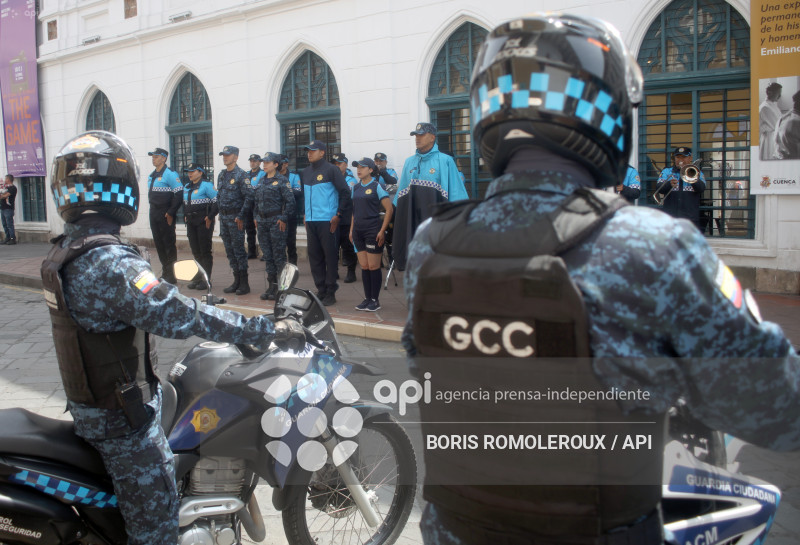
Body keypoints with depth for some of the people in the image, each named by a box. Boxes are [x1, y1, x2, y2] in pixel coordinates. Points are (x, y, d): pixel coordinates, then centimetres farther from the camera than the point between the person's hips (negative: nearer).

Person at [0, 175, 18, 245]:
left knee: (9, 224, -8)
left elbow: (6, 196, -16)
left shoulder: (13, 188, -8)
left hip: (8, 208, -9)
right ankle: (8, 238, 16)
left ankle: (13, 239, -6)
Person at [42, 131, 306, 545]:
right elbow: (178, 315, -33)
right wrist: (266, 330, -29)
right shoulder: (109, 263, -29)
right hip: (121, 418, -10)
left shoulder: (64, 253, 2)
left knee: (166, 466, 26)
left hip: (89, 403, 10)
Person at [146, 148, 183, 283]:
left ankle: (172, 275, 1)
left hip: (165, 215, -8)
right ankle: (165, 273, 20)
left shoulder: (170, 174, -11)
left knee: (169, 243, -4)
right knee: (158, 243, 11)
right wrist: (153, 210, 15)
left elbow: (179, 193, -16)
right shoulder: (151, 176, 15)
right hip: (154, 213, 8)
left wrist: (171, 212, -18)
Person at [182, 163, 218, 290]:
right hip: (191, 222, 8)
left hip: (203, 222, -8)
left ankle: (206, 279, 2)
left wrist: (210, 217, -16)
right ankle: (197, 277, 20)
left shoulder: (206, 185, -9)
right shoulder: (187, 187, 15)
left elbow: (217, 201, -14)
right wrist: (185, 216, 13)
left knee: (205, 251, -3)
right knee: (195, 251, 12)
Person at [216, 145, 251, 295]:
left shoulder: (241, 175, -10)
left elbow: (248, 197, -14)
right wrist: (220, 214, 14)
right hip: (223, 217, 8)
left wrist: (241, 216, -17)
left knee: (238, 249, -5)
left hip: (235, 217, -8)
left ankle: (244, 283, 1)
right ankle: (237, 280, 18)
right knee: (229, 249, 10)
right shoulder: (221, 175, 14)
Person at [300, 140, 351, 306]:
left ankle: (330, 292, 6)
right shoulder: (305, 173, 13)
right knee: (314, 256, 9)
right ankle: (321, 290, 19)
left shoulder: (330, 170, -6)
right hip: (310, 222, 7)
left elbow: (345, 192, -7)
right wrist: (305, 214, 17)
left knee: (330, 256, -1)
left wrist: (338, 215, -10)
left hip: (327, 221, -6)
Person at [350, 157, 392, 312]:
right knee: (364, 267, 8)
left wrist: (382, 231, -13)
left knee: (373, 267, -2)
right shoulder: (356, 188, 12)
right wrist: (351, 229, 13)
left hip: (373, 231, -6)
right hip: (358, 231, 6)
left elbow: (389, 209, -9)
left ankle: (375, 300, 5)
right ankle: (367, 298, 16)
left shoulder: (377, 186, -6)